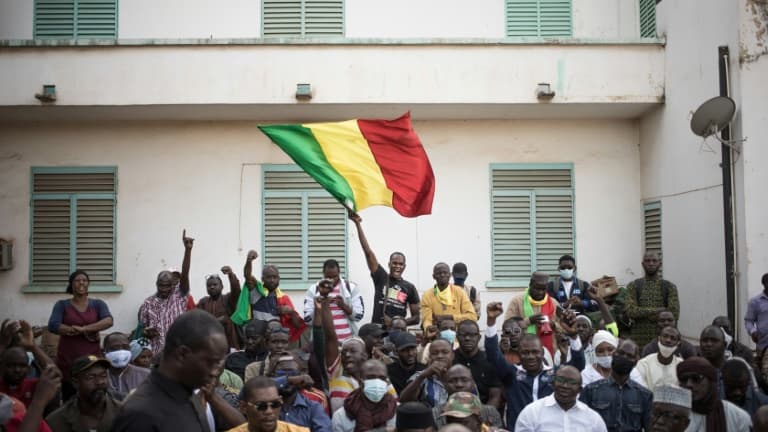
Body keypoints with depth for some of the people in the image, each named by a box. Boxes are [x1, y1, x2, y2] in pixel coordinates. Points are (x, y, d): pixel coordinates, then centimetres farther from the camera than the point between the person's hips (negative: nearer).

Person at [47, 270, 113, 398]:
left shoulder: (98, 304, 9)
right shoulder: (62, 305, 7)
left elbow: (108, 321, -7)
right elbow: (52, 326, -8)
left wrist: (83, 328, -19)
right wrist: (86, 333, -12)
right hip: (68, 361, 0)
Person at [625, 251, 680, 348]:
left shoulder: (669, 287, 5)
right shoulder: (633, 286, 5)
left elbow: (674, 314, -6)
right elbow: (630, 311, -7)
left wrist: (642, 314, -8)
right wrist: (658, 310, -11)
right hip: (639, 339, 0)